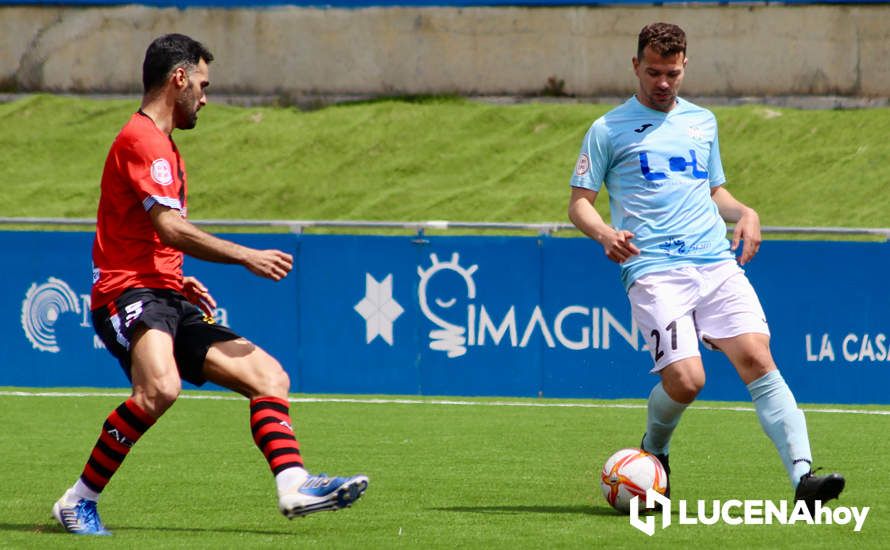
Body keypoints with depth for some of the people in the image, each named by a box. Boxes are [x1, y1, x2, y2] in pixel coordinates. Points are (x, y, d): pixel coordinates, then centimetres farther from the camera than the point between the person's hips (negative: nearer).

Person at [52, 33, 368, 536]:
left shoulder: (162, 144, 24)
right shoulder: (142, 140, -8)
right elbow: (170, 227, -19)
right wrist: (246, 257, -15)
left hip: (168, 301, 11)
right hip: (130, 293, -11)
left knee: (268, 375, 2)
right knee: (160, 387, -35)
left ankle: (294, 485, -14)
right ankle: (79, 500, -23)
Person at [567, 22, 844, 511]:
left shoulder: (702, 121, 21)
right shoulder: (608, 130, 7)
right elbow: (579, 203, 6)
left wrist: (744, 213, 10)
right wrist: (604, 233, -15)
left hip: (717, 264, 4)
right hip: (653, 272, -4)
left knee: (756, 359, -17)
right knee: (685, 379, -20)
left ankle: (802, 476, -26)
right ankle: (653, 450, 14)